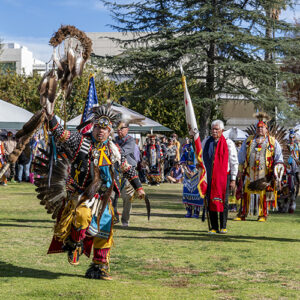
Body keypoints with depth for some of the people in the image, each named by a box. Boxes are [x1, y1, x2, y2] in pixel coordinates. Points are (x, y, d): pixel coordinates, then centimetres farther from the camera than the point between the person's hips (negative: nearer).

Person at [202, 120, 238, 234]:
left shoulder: (228, 143, -1)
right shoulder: (206, 142, 8)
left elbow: (234, 162, 1)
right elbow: (202, 159, 16)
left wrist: (233, 179, -3)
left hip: (223, 176, -3)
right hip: (209, 177, 3)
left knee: (223, 201, -2)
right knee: (210, 201, 1)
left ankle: (223, 227, 9)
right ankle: (214, 227, 8)